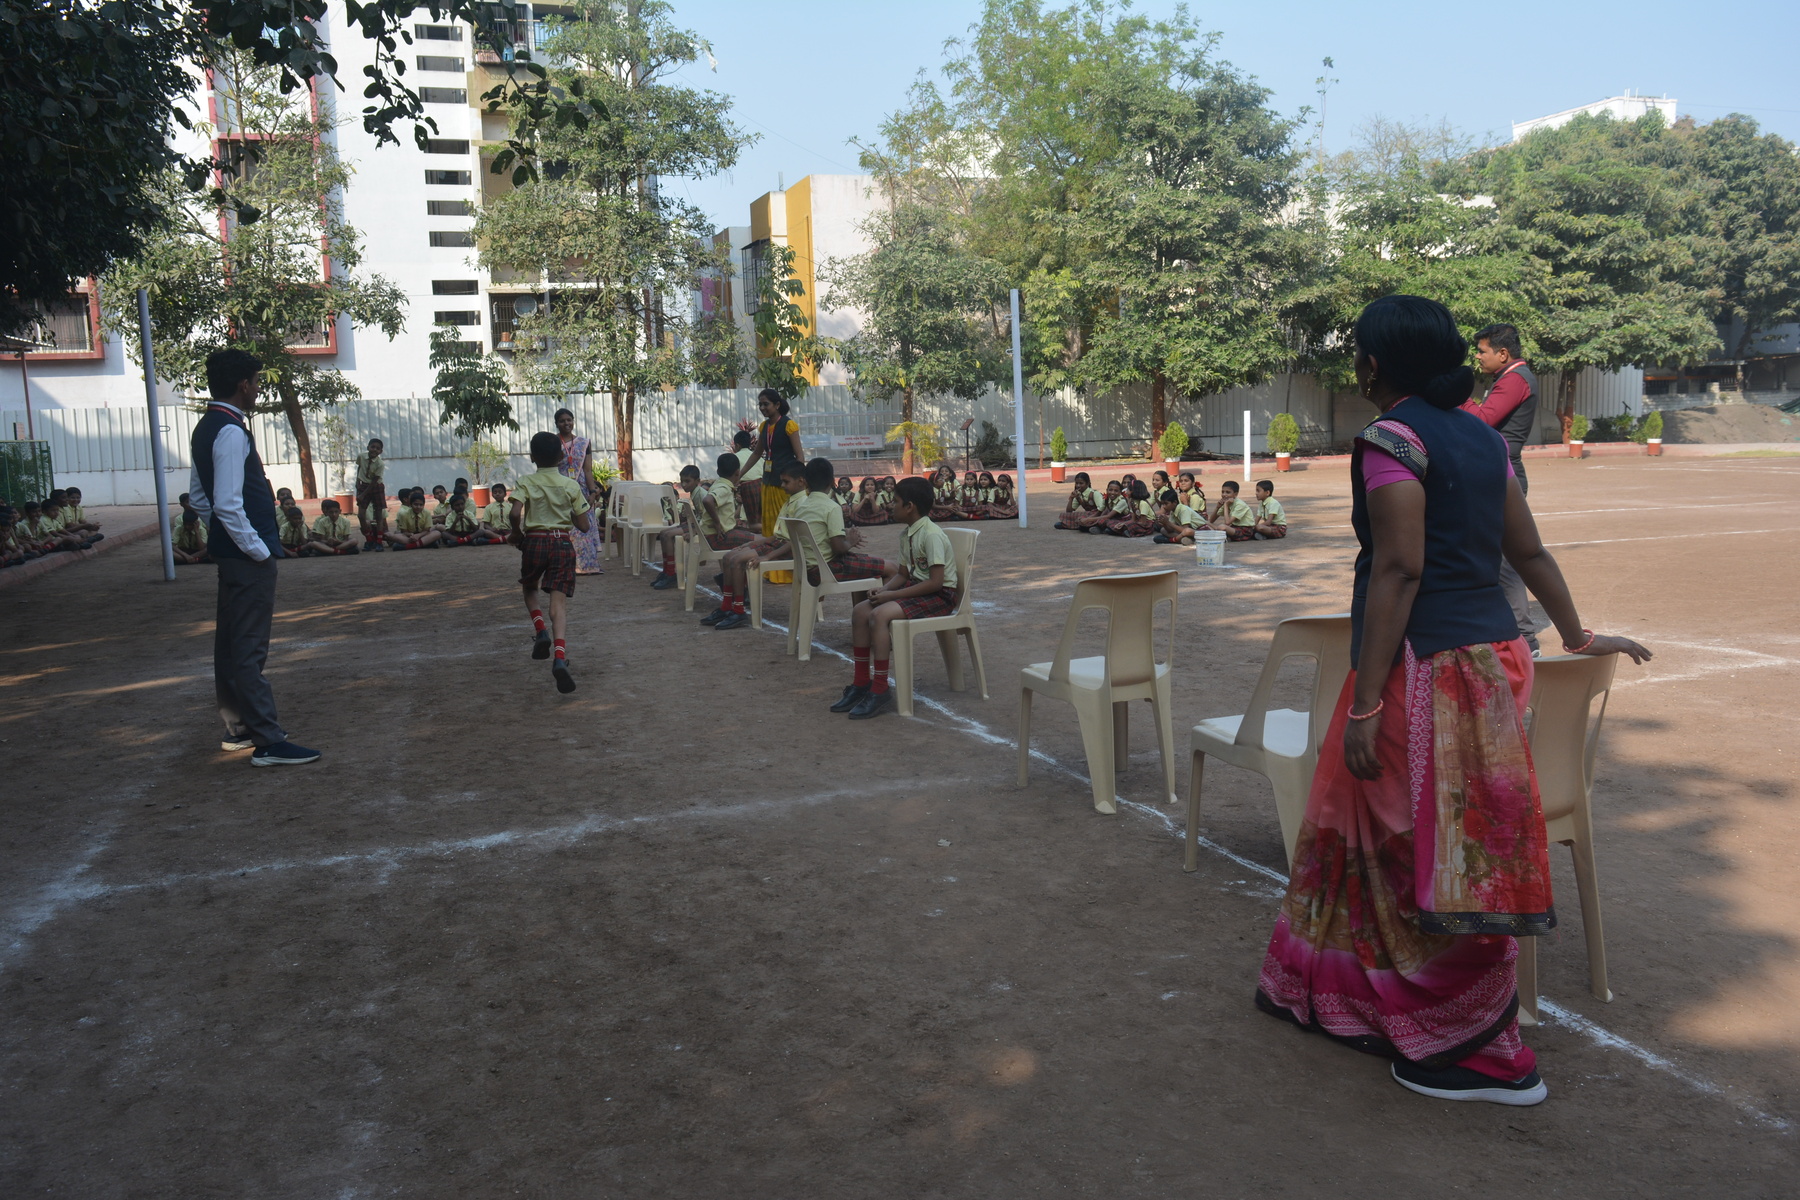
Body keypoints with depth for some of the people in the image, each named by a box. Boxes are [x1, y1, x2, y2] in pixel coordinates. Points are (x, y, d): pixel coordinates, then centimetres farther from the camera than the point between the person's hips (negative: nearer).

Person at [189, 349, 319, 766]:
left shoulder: (207, 428, 13)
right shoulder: (231, 433, -19)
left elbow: (198, 496, 19)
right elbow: (229, 506, -25)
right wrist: (257, 549, -17)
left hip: (231, 553, 11)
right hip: (248, 557, -11)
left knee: (232, 643, 17)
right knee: (249, 649, -8)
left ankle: (237, 727, 28)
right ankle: (268, 742, -5)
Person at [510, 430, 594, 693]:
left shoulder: (526, 483, 0)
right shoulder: (571, 486, 3)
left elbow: (515, 513, -17)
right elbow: (584, 526, 1)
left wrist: (517, 534, 1)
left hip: (534, 542, 0)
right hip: (563, 544, 0)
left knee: (529, 589, 28)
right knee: (559, 604, -5)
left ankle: (540, 631, 5)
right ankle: (560, 658, -23)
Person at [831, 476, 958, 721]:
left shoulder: (931, 535, -19)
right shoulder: (906, 535, 10)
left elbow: (936, 581, -24)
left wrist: (892, 595, -22)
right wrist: (884, 589, -6)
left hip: (940, 596, -9)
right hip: (916, 588, 10)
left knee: (880, 615, -28)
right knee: (860, 611, -4)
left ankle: (879, 690, -20)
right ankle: (860, 684, 2)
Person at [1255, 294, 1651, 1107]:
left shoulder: (1392, 438, -12)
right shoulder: (1481, 439, 12)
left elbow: (1399, 568, -20)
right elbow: (1528, 551, 15)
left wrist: (1366, 704, -20)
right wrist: (1577, 639, 28)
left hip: (1429, 667, -9)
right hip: (1492, 652, 9)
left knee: (1434, 851, 1)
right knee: (1365, 823, 19)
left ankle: (1484, 1056, 13)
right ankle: (1333, 989, 33)